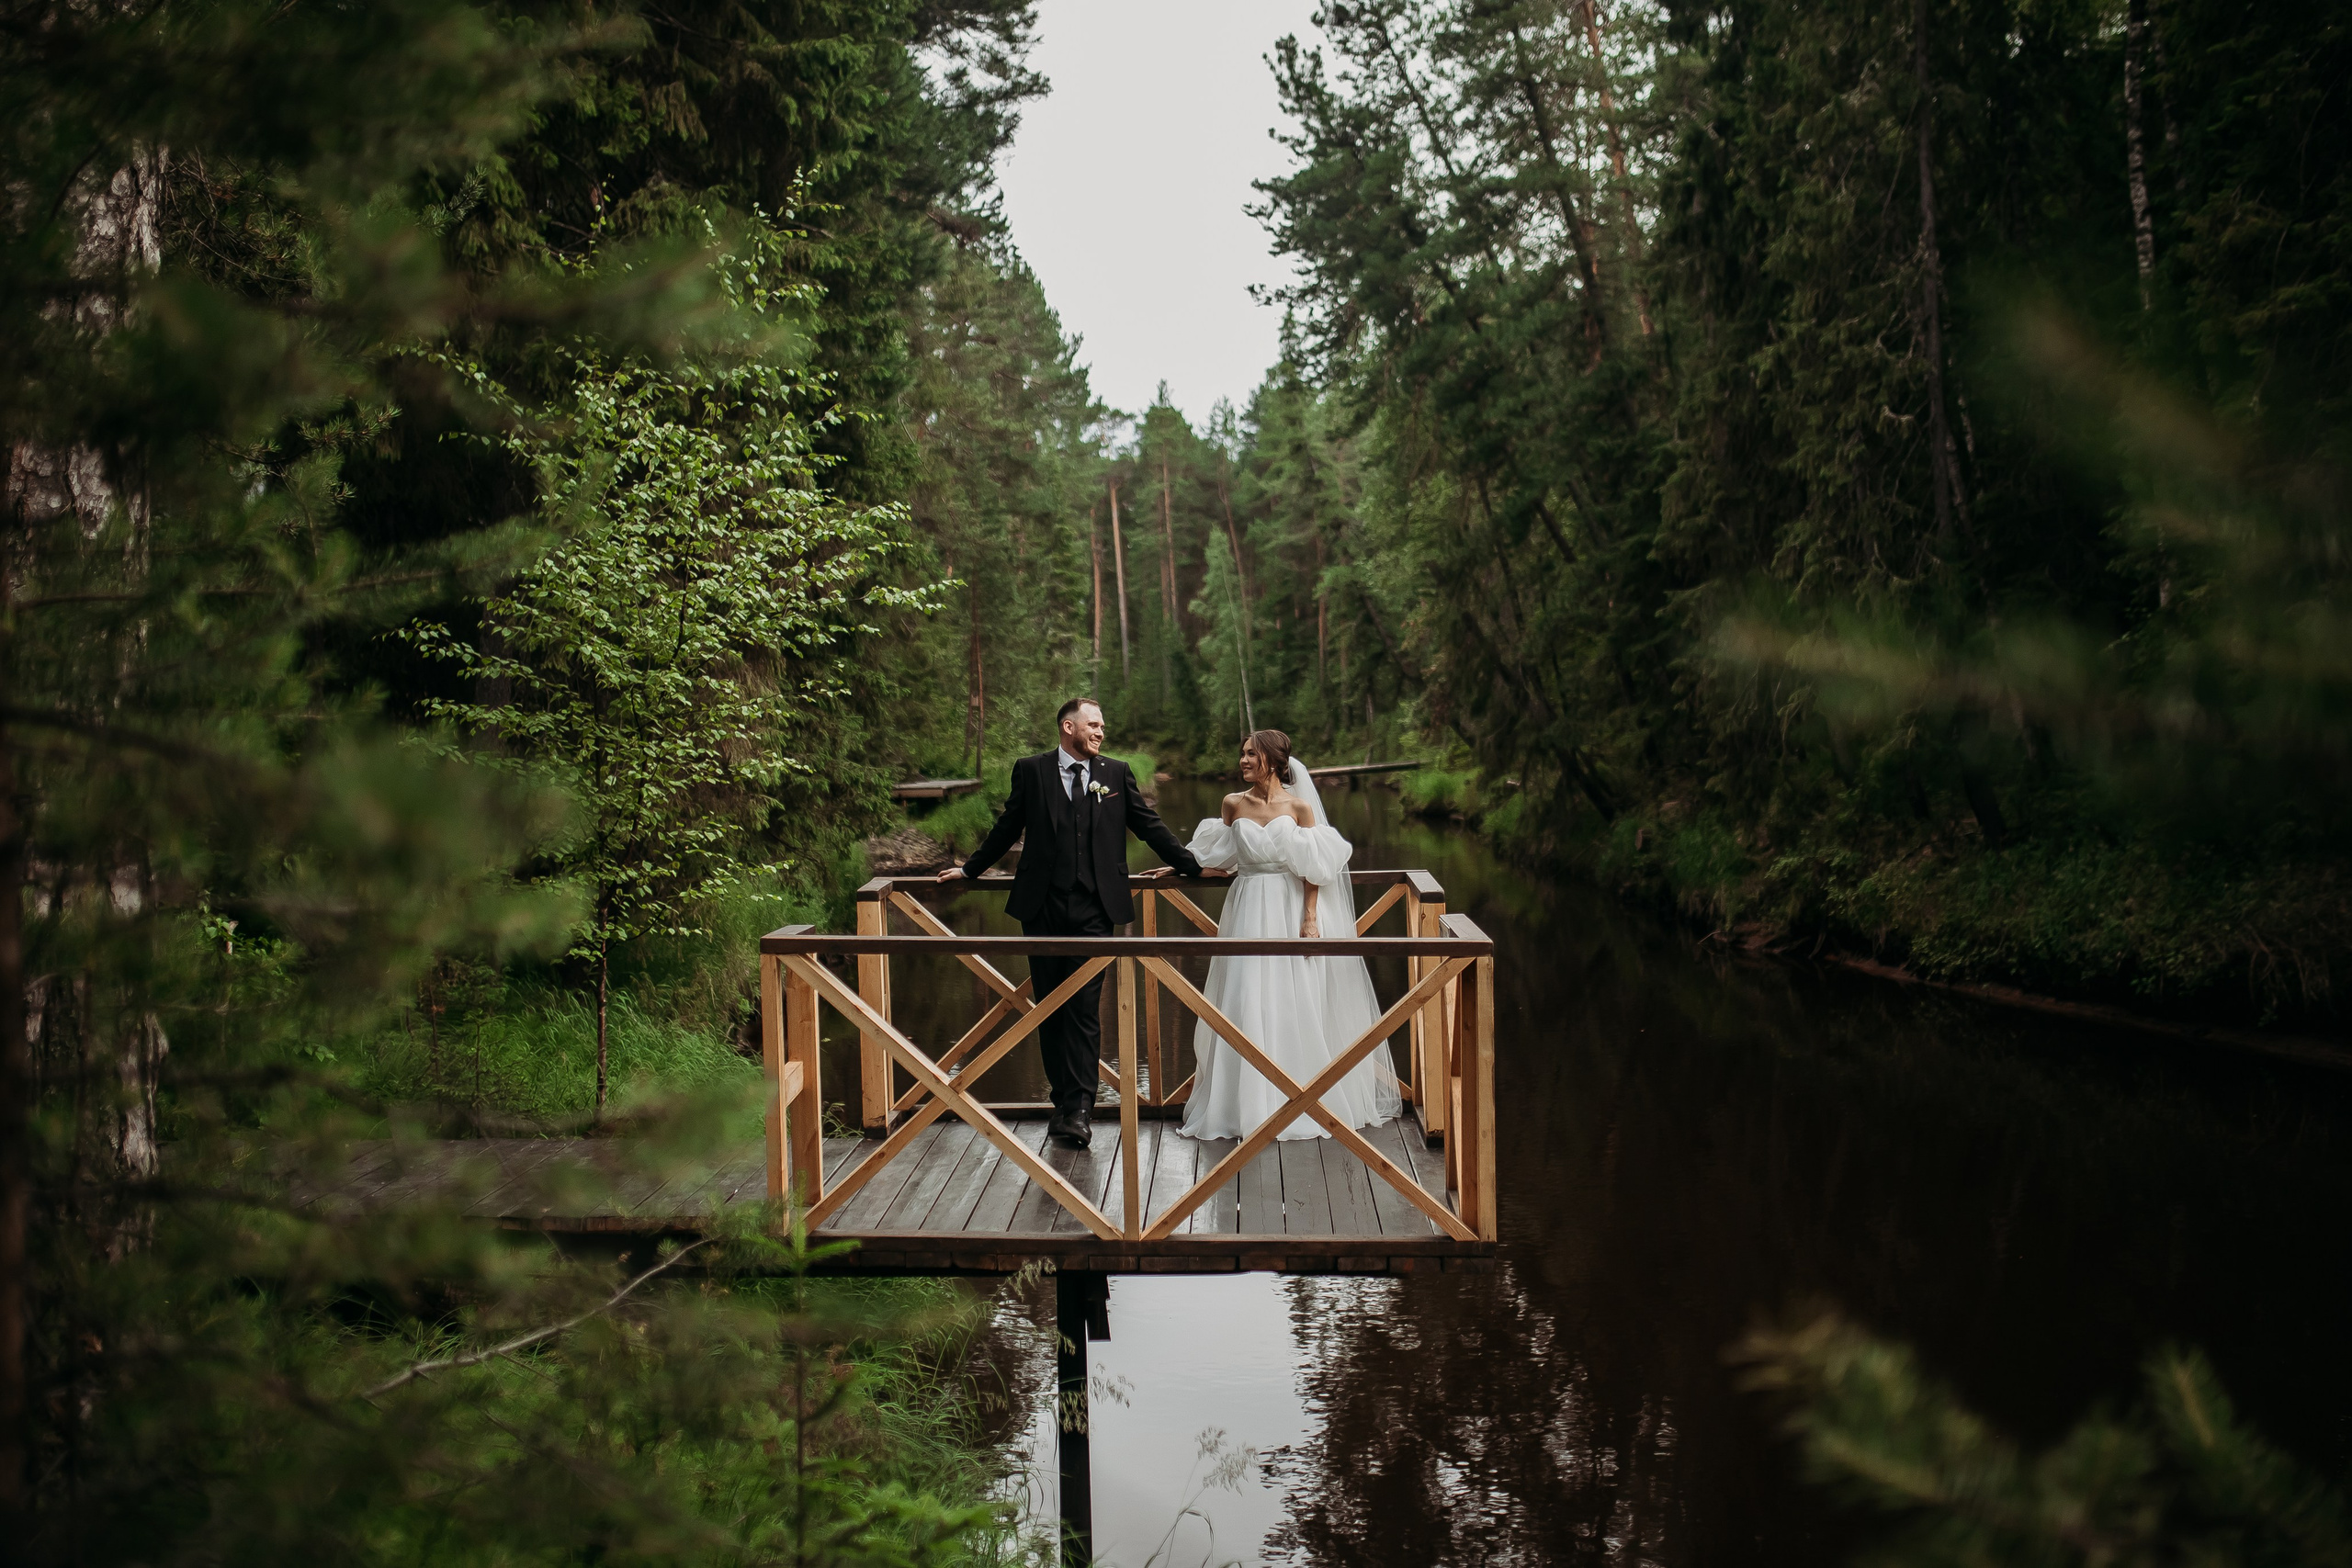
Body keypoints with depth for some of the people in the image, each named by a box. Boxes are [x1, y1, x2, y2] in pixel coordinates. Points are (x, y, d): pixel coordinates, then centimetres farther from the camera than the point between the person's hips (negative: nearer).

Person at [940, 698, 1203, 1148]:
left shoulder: (1116, 773, 9)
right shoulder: (1031, 771, 6)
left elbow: (1149, 825, 15)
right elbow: (1008, 827, 16)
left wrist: (1193, 867, 15)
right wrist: (970, 869, 22)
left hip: (1094, 908, 0)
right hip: (1042, 907, 1)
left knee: (1085, 1009, -7)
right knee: (1050, 1007, 5)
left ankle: (1079, 1108, -8)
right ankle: (1065, 1101, 15)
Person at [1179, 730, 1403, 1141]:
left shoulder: (1299, 807, -2)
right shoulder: (1234, 805, 6)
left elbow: (1312, 870, -3)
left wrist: (1310, 919, -11)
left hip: (1290, 910, -2)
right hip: (1248, 910, 2)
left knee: (1295, 1006, 0)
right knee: (1246, 1006, 0)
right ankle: (1249, 1103, 8)